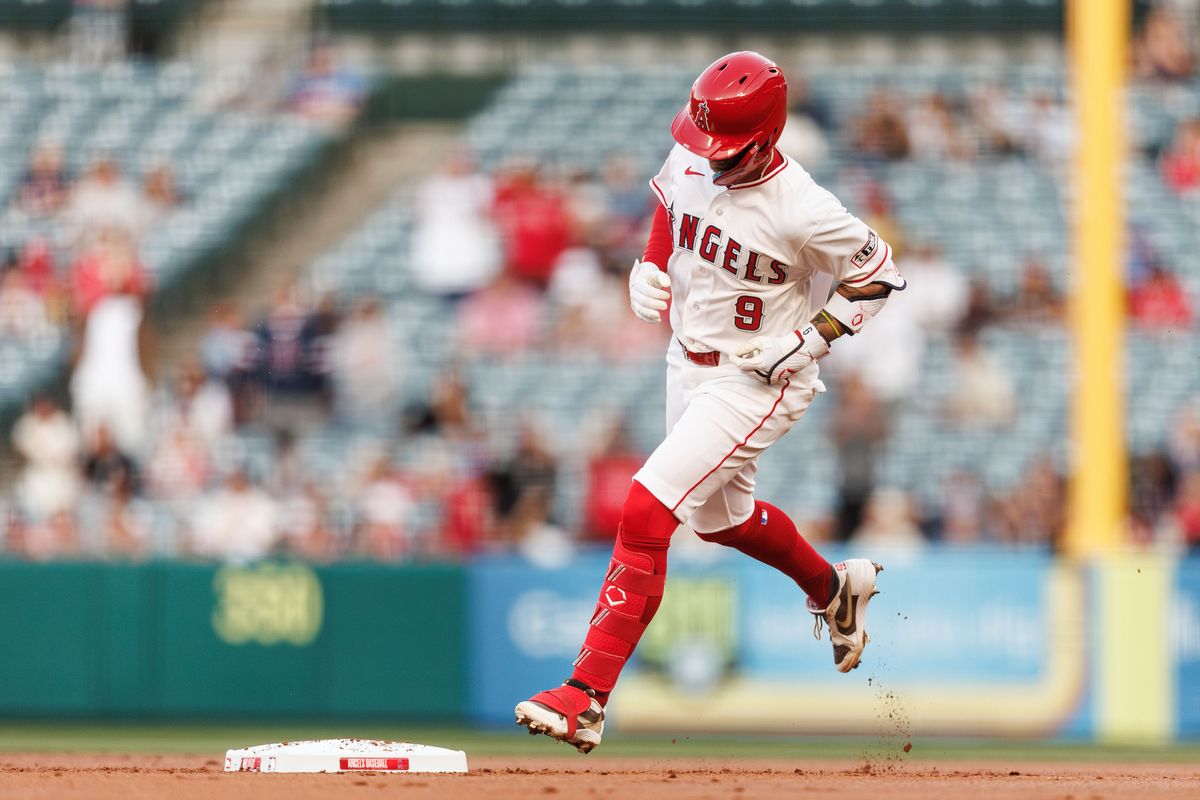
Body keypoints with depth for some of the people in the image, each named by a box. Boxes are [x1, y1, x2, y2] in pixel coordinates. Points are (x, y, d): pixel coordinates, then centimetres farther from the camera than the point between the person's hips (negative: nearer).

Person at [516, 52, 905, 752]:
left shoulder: (803, 212, -27)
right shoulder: (690, 162, -9)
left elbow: (879, 274, -12)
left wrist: (814, 340, -20)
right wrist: (651, 267, -2)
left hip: (759, 382, -8)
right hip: (689, 361, 8)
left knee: (647, 511, -19)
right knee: (718, 515, 26)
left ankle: (586, 699, -19)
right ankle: (833, 588, 55)